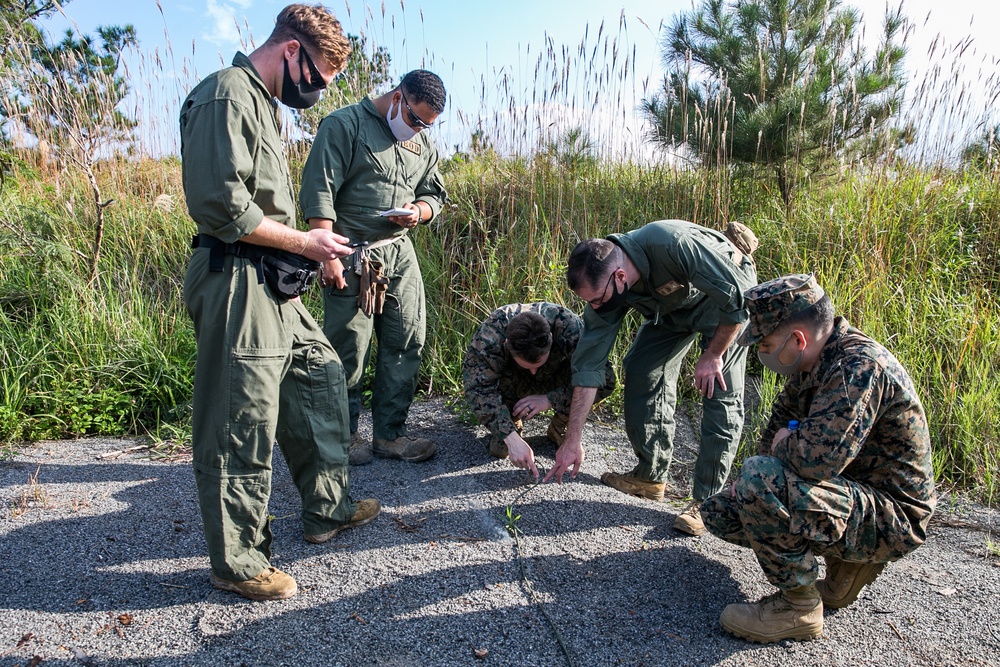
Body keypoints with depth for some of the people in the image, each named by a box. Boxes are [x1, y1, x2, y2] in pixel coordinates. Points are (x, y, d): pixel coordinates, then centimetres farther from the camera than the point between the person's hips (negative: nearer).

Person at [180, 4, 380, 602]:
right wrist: (302, 242, -14)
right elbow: (220, 203, -22)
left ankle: (328, 508, 32)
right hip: (236, 284, -10)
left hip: (276, 288, 11)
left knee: (323, 379, 17)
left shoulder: (261, 102, 19)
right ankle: (238, 563, 14)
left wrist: (310, 245, 10)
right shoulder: (227, 95, -12)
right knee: (242, 427, -2)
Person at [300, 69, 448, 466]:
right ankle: (344, 437, 15)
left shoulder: (422, 144, 16)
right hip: (352, 256, -6)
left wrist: (419, 212, -2)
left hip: (400, 254, 7)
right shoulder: (344, 125, -4)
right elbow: (318, 192, -11)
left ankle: (389, 434, 17)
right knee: (349, 349, -2)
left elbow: (434, 194, 23)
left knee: (407, 343, 5)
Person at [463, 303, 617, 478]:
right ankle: (512, 425, 3)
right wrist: (511, 438, -48)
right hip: (512, 384, 0)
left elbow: (604, 380, -34)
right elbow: (479, 389, -38)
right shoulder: (489, 336, -37)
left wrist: (550, 400, -38)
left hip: (555, 382, 1)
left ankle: (559, 427, 0)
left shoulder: (570, 327, -36)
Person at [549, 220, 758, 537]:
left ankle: (707, 501, -6)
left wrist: (713, 355, -20)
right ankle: (651, 476, 11)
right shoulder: (602, 287, -22)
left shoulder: (674, 244, -42)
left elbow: (738, 296, -31)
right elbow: (588, 365, -19)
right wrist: (572, 440, -17)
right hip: (672, 305, 6)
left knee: (720, 393, -15)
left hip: (723, 299, -5)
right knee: (640, 369, -3)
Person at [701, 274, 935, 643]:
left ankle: (799, 606, -11)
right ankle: (848, 563, 10)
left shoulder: (859, 366, -28)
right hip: (851, 491, 10)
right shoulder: (814, 361, 1)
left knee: (759, 479, -31)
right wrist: (753, 487, 4)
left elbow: (819, 456, -39)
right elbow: (783, 419, 16)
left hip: (889, 520, -10)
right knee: (720, 512, 7)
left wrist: (784, 445, -15)